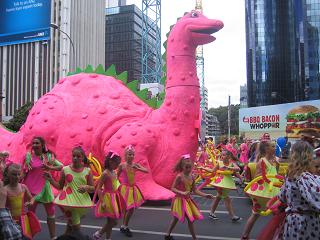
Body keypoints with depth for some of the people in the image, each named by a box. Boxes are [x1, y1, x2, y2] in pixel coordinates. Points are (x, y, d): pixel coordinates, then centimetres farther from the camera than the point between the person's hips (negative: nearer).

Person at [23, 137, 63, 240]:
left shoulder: (49, 156, 0)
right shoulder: (29, 155, -6)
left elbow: (61, 166, 1)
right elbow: (24, 172, -4)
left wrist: (50, 168, -13)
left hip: (45, 187, 3)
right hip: (32, 187, -3)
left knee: (51, 212, 10)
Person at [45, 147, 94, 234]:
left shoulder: (87, 171, -3)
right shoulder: (65, 169, -4)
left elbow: (93, 188, 1)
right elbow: (60, 186, 6)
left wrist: (87, 187, -20)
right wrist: (50, 180, -8)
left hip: (82, 202, 2)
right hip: (70, 201, -2)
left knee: (71, 222, 20)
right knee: (76, 225, -2)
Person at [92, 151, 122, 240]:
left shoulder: (114, 173, 8)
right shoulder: (105, 173, -16)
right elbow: (98, 188, -18)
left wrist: (117, 199, 19)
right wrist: (102, 202, -24)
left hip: (114, 198, 8)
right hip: (108, 199, -8)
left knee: (110, 221, 13)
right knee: (113, 222, -5)